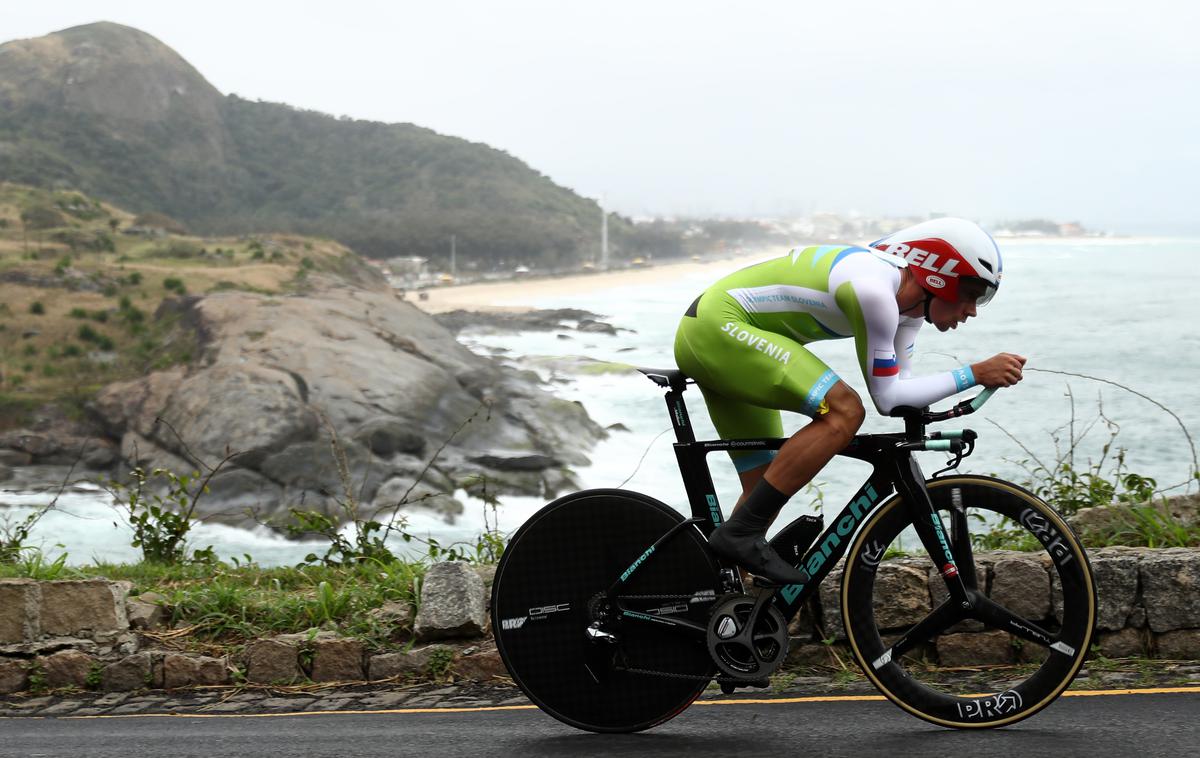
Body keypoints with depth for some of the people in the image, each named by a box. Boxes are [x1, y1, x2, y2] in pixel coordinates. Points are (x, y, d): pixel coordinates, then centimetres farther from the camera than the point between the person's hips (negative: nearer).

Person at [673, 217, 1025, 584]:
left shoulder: (908, 297, 5)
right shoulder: (873, 290, -24)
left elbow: (898, 387, 11)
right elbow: (886, 397, -18)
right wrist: (974, 374, -17)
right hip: (717, 325, -10)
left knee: (766, 491, 11)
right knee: (844, 412, -22)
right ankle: (740, 534, -20)